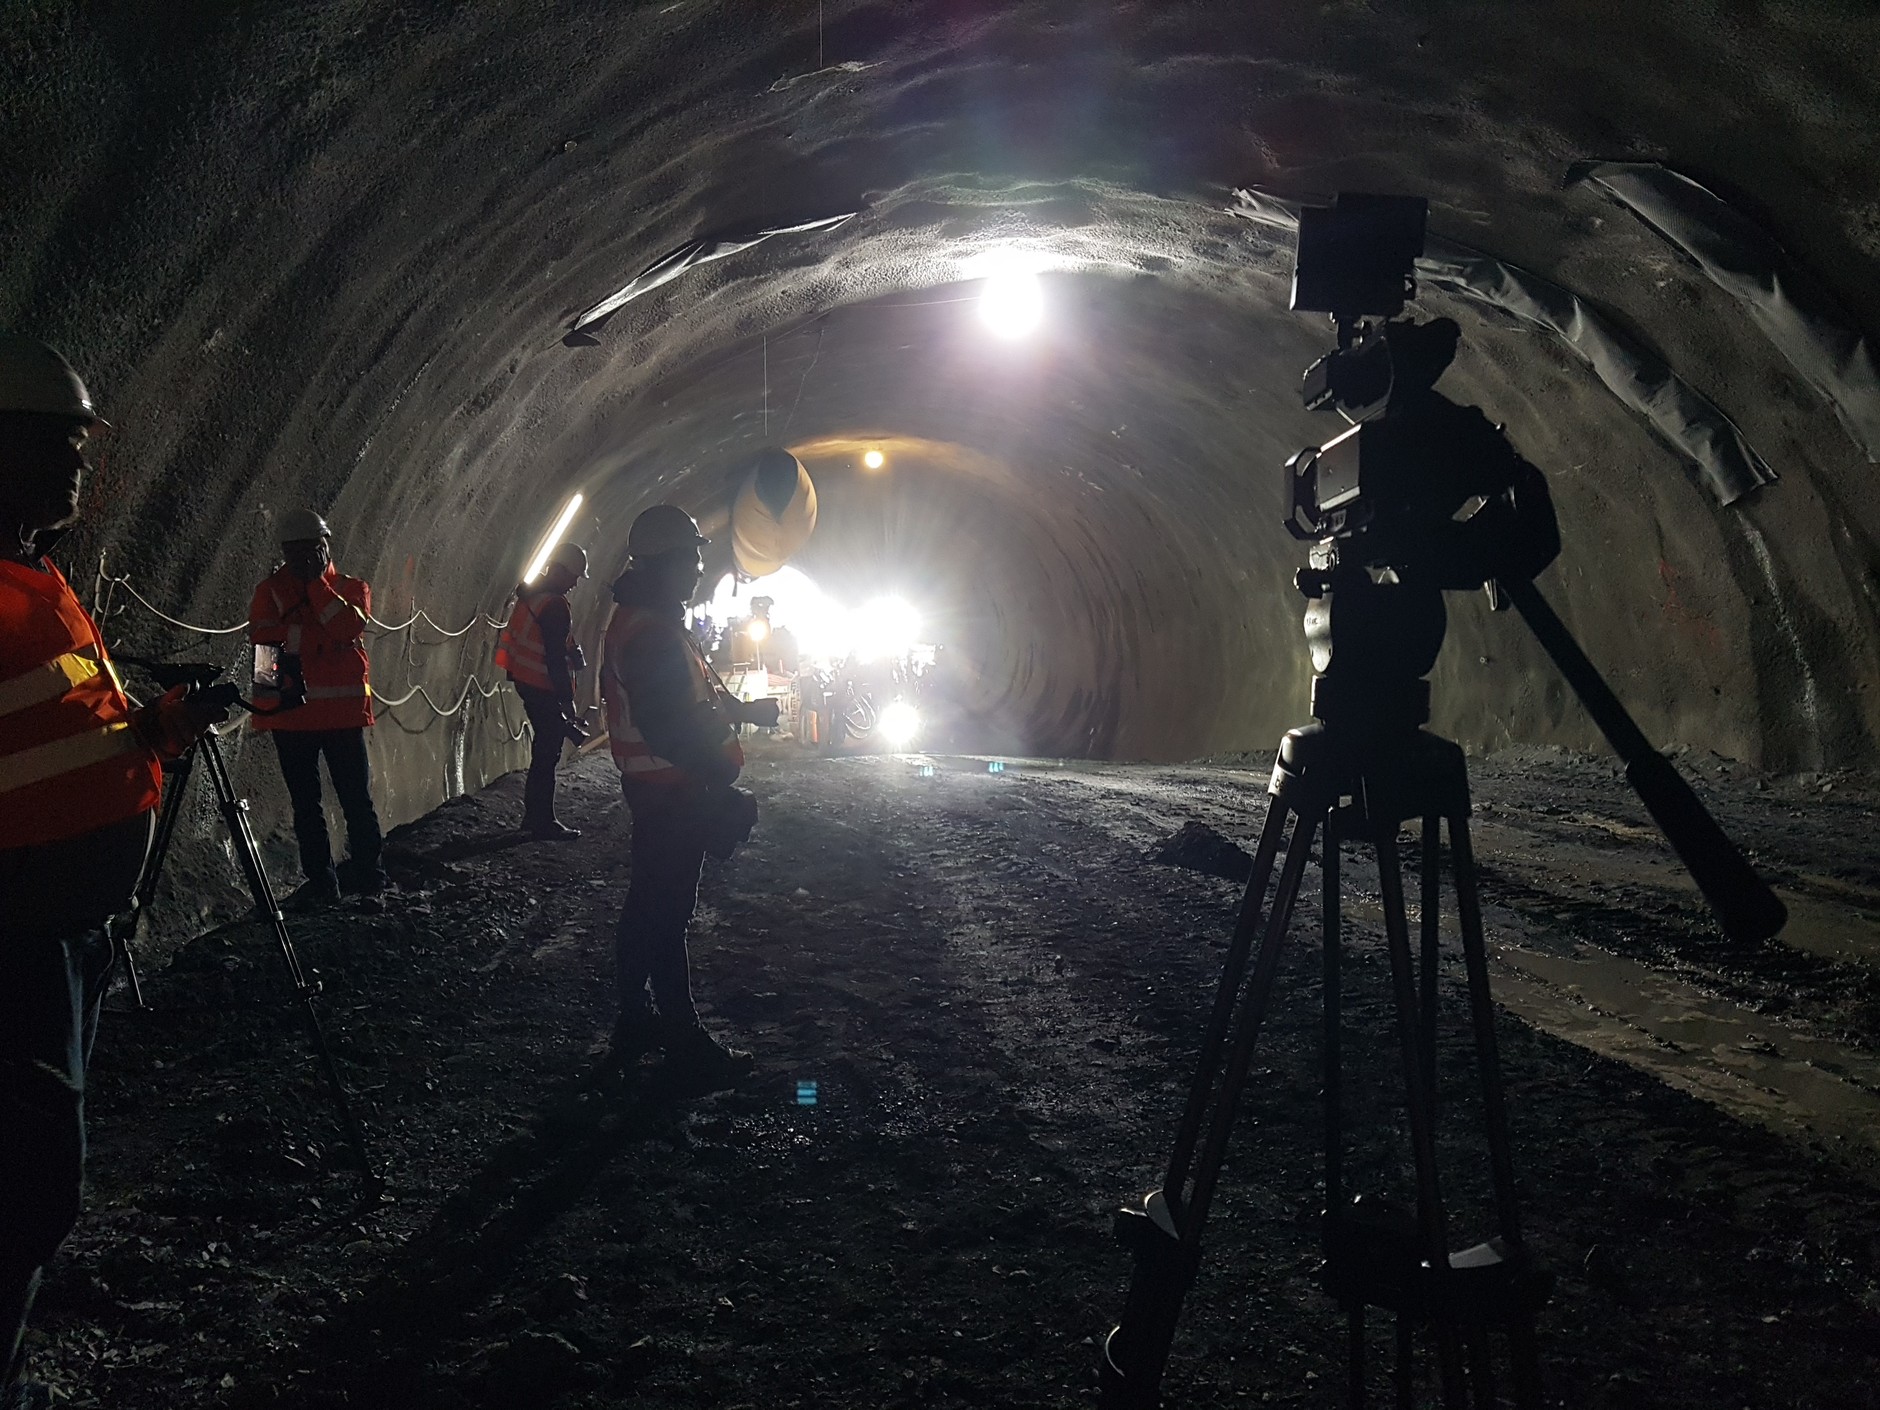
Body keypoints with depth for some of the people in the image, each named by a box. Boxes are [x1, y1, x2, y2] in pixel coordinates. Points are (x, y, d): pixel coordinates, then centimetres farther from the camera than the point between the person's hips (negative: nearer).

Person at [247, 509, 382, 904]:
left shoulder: (352, 589, 8)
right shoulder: (272, 589, 10)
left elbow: (349, 627, -12)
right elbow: (261, 632, -7)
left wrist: (316, 583, -12)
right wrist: (320, 636, -14)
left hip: (343, 710, -1)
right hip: (290, 709, 2)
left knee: (356, 797, 0)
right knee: (305, 802, 6)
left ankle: (368, 871, 10)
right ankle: (320, 879, 12)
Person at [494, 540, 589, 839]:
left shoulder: (532, 594, 9)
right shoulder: (555, 605, -21)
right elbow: (556, 657, -23)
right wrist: (566, 699, -19)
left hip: (526, 680, 10)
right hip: (543, 687, -10)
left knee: (545, 747, 19)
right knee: (548, 753, -2)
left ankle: (534, 815, 26)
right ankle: (543, 823, 3)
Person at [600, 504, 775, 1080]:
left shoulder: (638, 622, 13)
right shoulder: (653, 633, -22)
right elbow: (666, 726, -29)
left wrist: (743, 710, 16)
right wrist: (718, 774, -22)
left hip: (654, 787, 11)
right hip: (673, 792, -11)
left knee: (649, 902, 17)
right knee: (668, 911, -3)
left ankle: (636, 1022, 28)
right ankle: (683, 1037, 5)